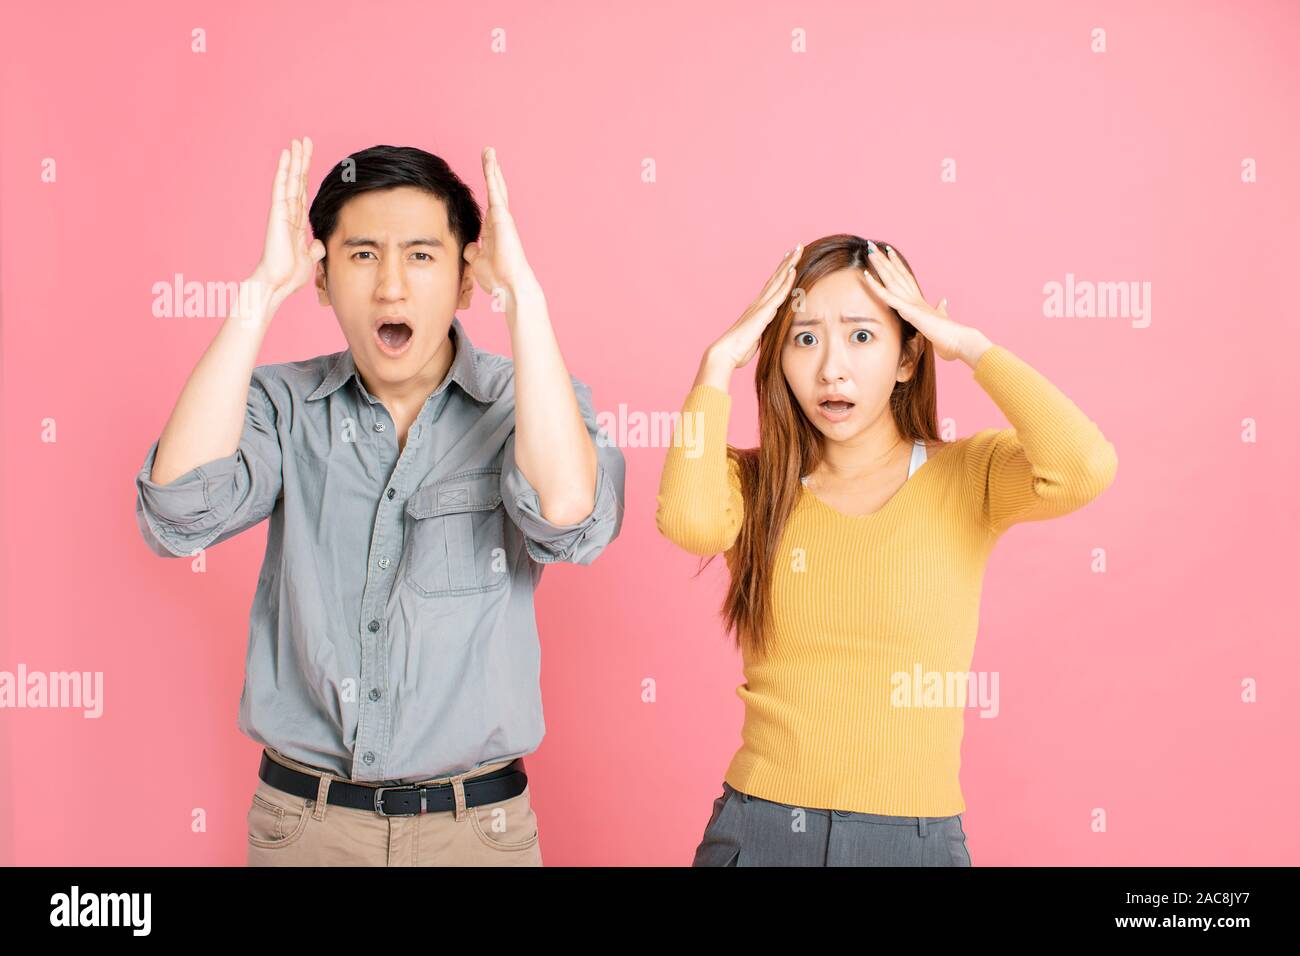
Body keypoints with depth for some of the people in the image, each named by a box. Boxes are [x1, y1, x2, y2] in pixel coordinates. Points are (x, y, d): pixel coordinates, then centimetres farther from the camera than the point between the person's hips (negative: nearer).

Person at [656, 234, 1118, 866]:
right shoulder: (752, 484, 1)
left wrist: (967, 344, -12)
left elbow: (1085, 467, -24)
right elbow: (688, 520, -23)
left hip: (913, 837, 0)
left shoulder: (968, 476, -3)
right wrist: (720, 359, -11)